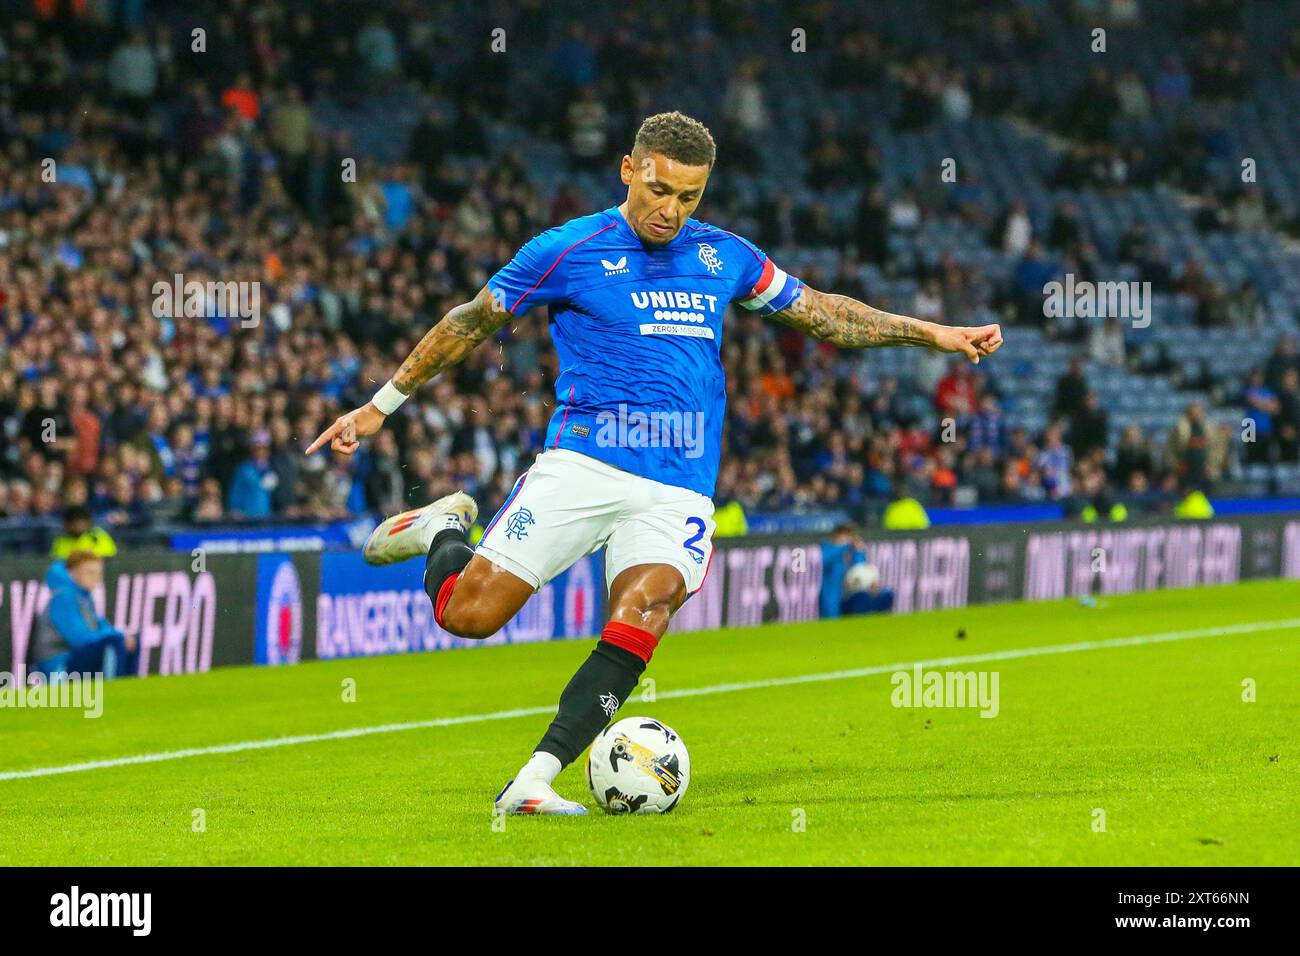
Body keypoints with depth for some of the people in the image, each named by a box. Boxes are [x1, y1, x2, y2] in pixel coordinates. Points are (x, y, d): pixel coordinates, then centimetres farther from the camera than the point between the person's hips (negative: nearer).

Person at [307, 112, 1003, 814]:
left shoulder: (724, 256, 13)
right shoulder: (569, 251, 0)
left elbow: (818, 311, 26)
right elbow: (472, 322, 10)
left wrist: (936, 334, 24)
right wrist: (381, 404, 13)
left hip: (679, 488, 3)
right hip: (583, 464, -3)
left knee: (640, 619, -24)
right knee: (469, 614, -12)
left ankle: (532, 783, -26)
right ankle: (445, 530, 24)